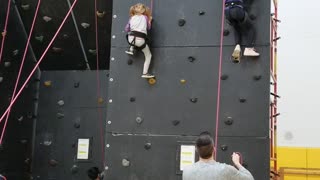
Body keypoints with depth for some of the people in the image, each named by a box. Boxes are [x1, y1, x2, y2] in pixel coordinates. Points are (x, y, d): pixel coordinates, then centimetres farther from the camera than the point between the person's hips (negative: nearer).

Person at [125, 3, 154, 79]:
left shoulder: (132, 18, 17)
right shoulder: (145, 17, 11)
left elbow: (127, 29, 21)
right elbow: (148, 28, 20)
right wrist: (149, 20, 31)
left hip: (131, 38, 3)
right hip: (140, 40, -3)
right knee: (148, 55, 16)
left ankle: (131, 49, 30)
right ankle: (145, 73, 9)